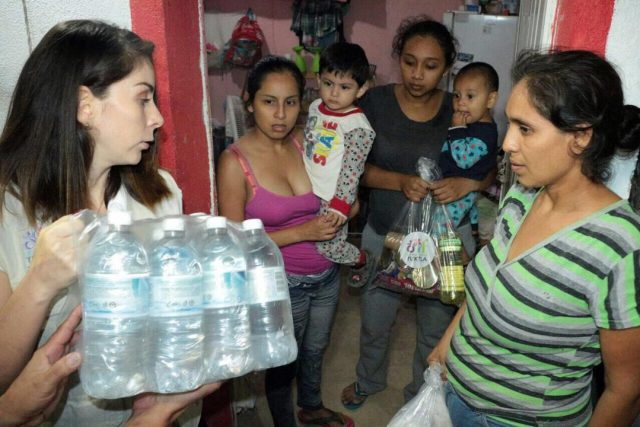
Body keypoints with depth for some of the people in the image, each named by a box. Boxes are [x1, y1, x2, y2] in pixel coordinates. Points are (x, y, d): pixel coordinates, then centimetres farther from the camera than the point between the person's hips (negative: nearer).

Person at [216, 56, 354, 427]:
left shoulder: (307, 142, -8)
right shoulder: (235, 162, -20)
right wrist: (302, 232, -23)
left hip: (326, 274, 5)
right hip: (281, 284, -5)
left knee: (315, 349, 28)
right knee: (284, 362, 18)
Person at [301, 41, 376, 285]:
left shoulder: (357, 126, -18)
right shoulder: (315, 107, 5)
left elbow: (352, 169, -20)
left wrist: (341, 205, -22)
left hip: (332, 198, -7)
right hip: (307, 190, 7)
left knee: (327, 246, -5)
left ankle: (363, 262, 24)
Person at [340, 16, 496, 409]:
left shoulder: (461, 112, -9)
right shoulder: (376, 102, -10)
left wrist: (466, 184, -25)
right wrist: (401, 181, -27)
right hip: (384, 235, 1)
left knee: (436, 327, 17)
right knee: (375, 322, 20)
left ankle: (423, 393, 46)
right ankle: (369, 380, 51)